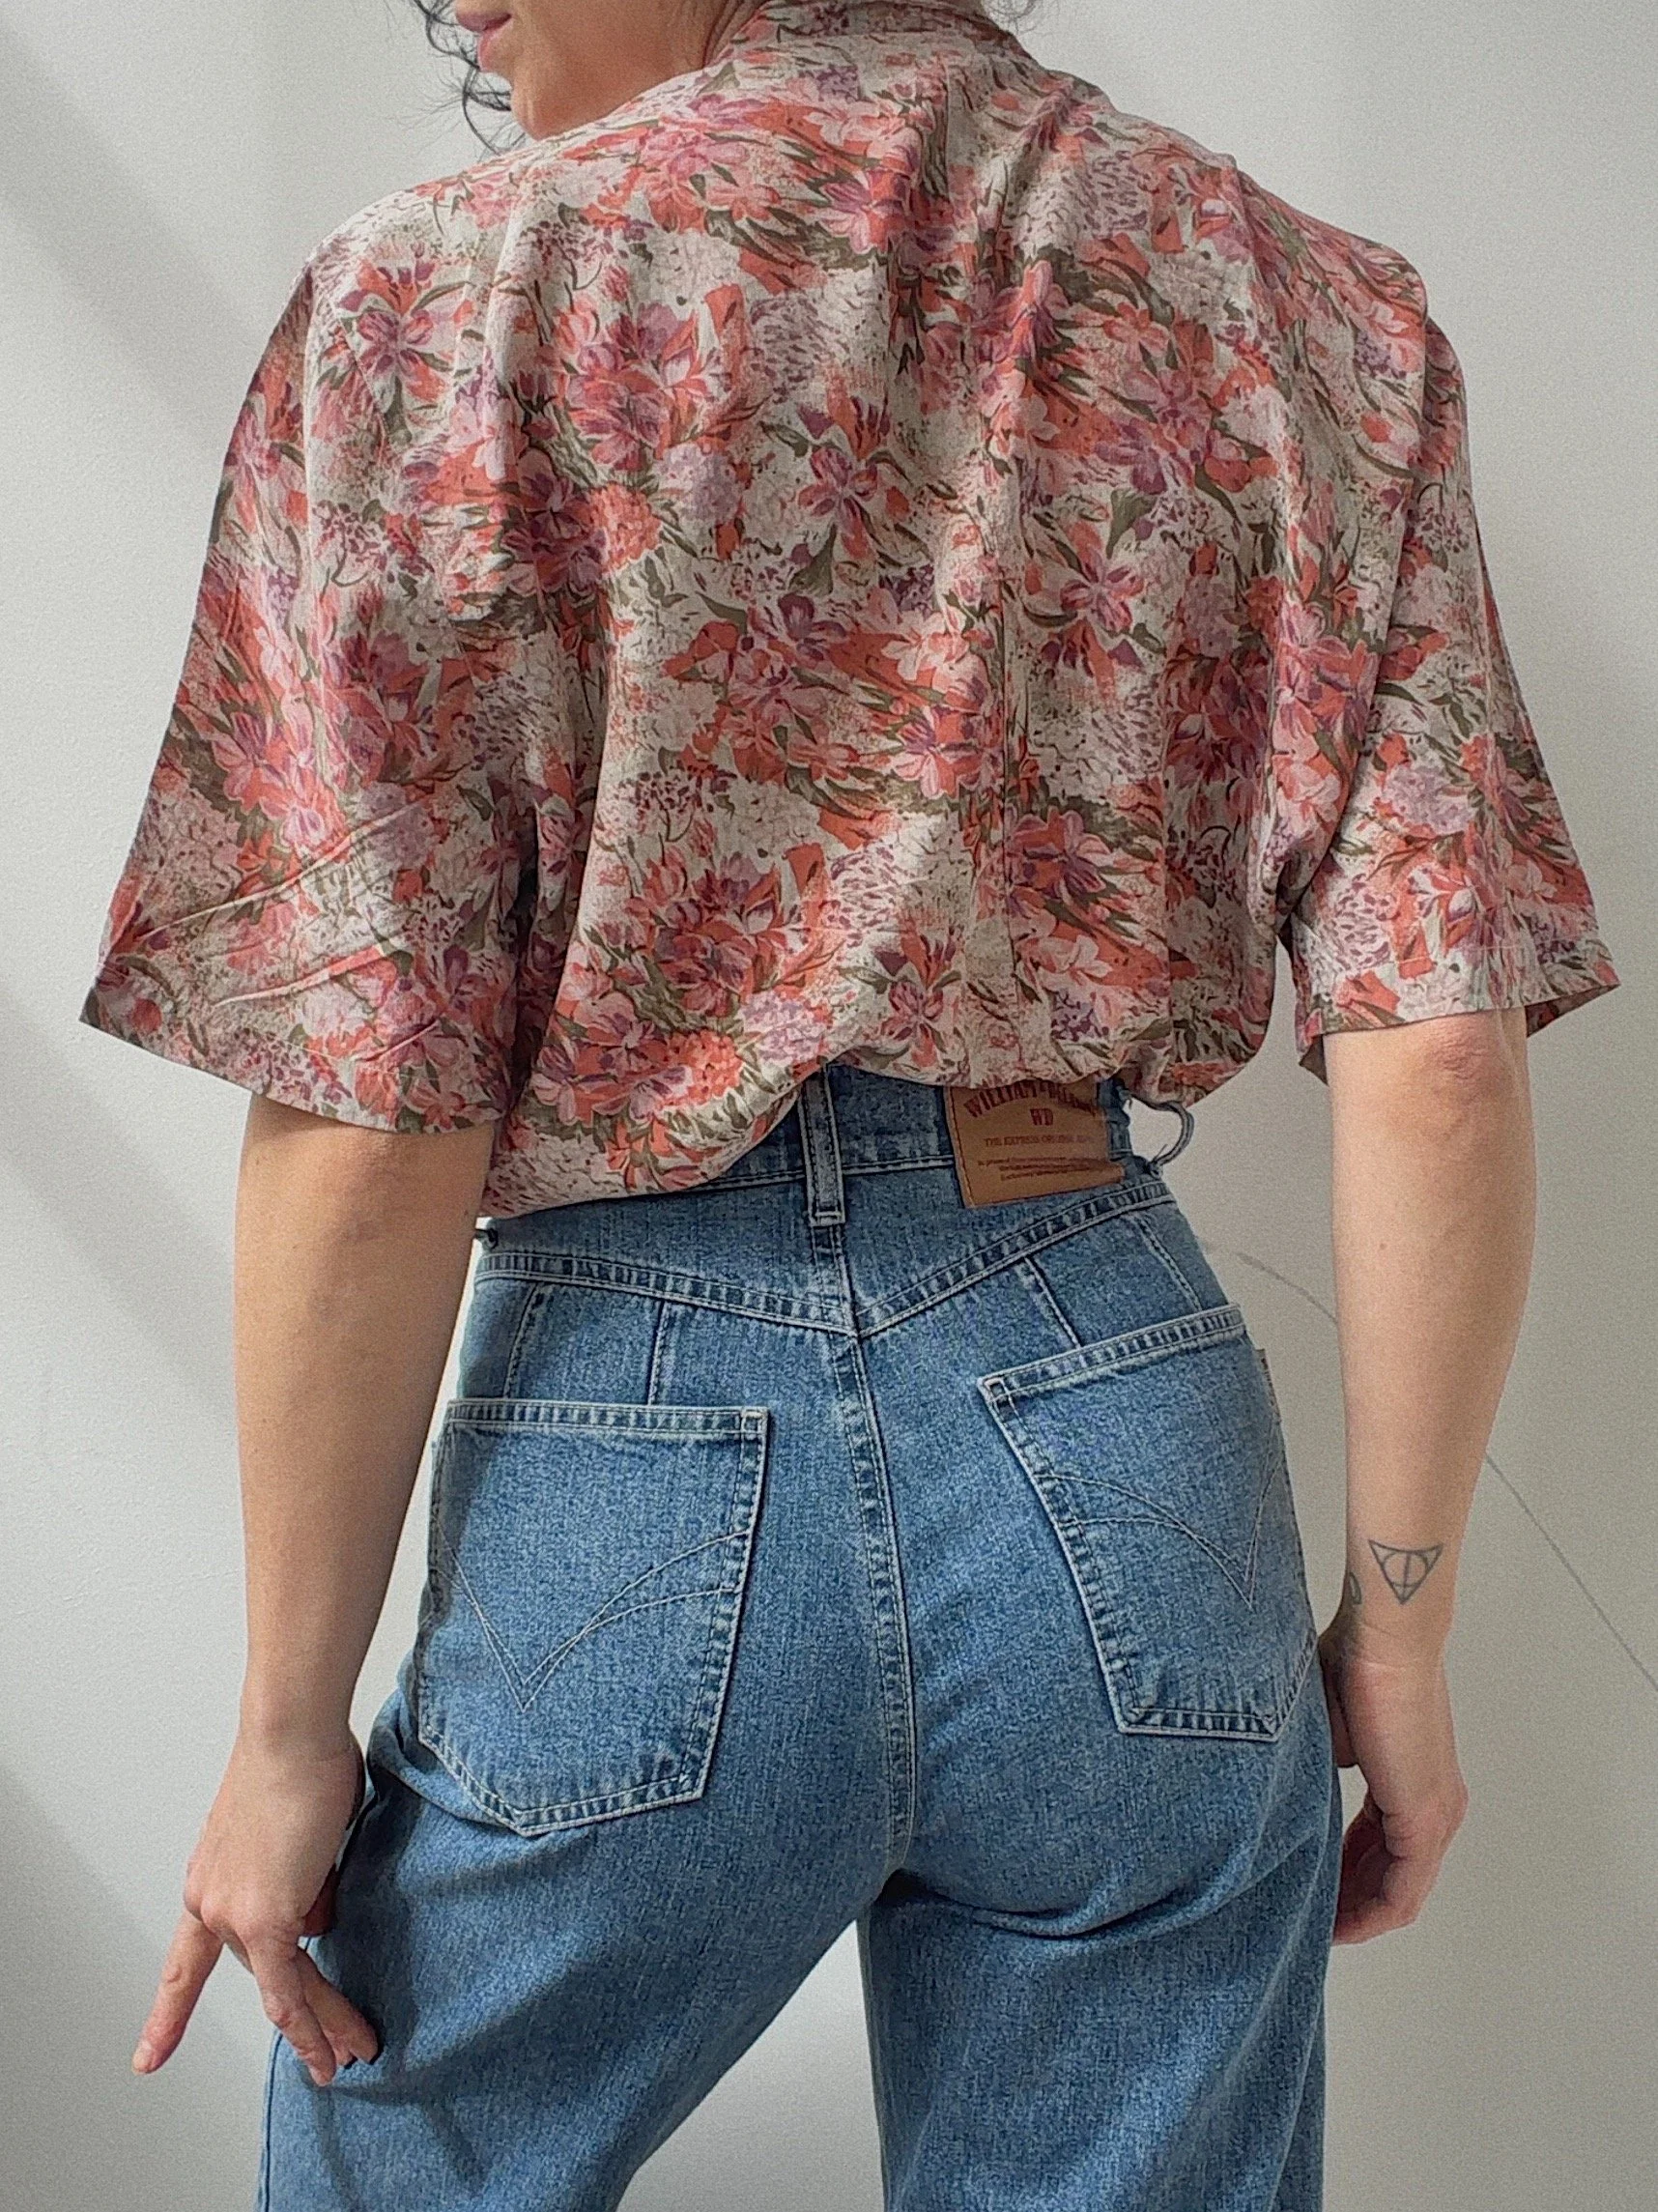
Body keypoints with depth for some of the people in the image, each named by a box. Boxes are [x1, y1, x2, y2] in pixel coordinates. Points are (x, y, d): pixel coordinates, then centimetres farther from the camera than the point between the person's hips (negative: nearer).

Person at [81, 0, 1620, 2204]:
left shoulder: (441, 304, -7)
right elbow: (1438, 1059, -4)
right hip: (1129, 1442, 3)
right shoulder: (1307, 309, 1)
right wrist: (1399, 1625, 6)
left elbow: (371, 1130, -11)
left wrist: (292, 1725, 0)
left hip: (632, 1458, -2)